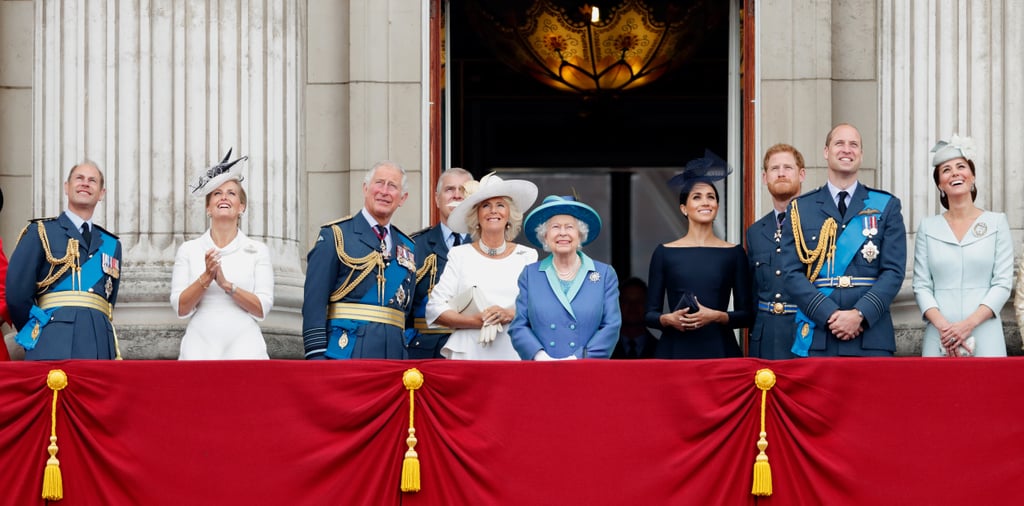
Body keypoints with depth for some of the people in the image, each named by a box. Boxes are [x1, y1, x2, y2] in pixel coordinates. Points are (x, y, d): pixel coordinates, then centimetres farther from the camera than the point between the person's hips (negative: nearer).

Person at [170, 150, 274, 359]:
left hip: (243, 349, 0)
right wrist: (205, 278, -12)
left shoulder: (257, 250, 7)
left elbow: (262, 309, 0)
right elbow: (180, 308, 3)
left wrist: (226, 284, -13)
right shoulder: (189, 250, 9)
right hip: (200, 347, 1)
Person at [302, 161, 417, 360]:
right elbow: (314, 300, -4)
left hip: (393, 352, 5)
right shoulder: (335, 235, 2)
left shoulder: (408, 247, 18)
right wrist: (316, 354, -13)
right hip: (346, 349, -5)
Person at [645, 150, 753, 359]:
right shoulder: (665, 253, 7)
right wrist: (668, 319, -13)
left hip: (719, 350, 0)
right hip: (675, 351, 0)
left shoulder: (734, 253, 8)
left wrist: (716, 316, -11)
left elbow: (746, 315, 6)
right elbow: (650, 314, 7)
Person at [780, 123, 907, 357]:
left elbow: (894, 271, 3)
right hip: (816, 339, 0)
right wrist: (830, 315, -11)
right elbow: (793, 274, 3)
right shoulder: (800, 208, 11)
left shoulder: (886, 206, 11)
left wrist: (860, 314, -12)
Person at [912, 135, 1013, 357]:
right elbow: (921, 286, 4)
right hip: (939, 338, 1)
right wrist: (943, 326, -13)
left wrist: (969, 324, -12)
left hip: (984, 338, -1)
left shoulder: (997, 222, 6)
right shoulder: (928, 227, 9)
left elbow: (1003, 283, 0)